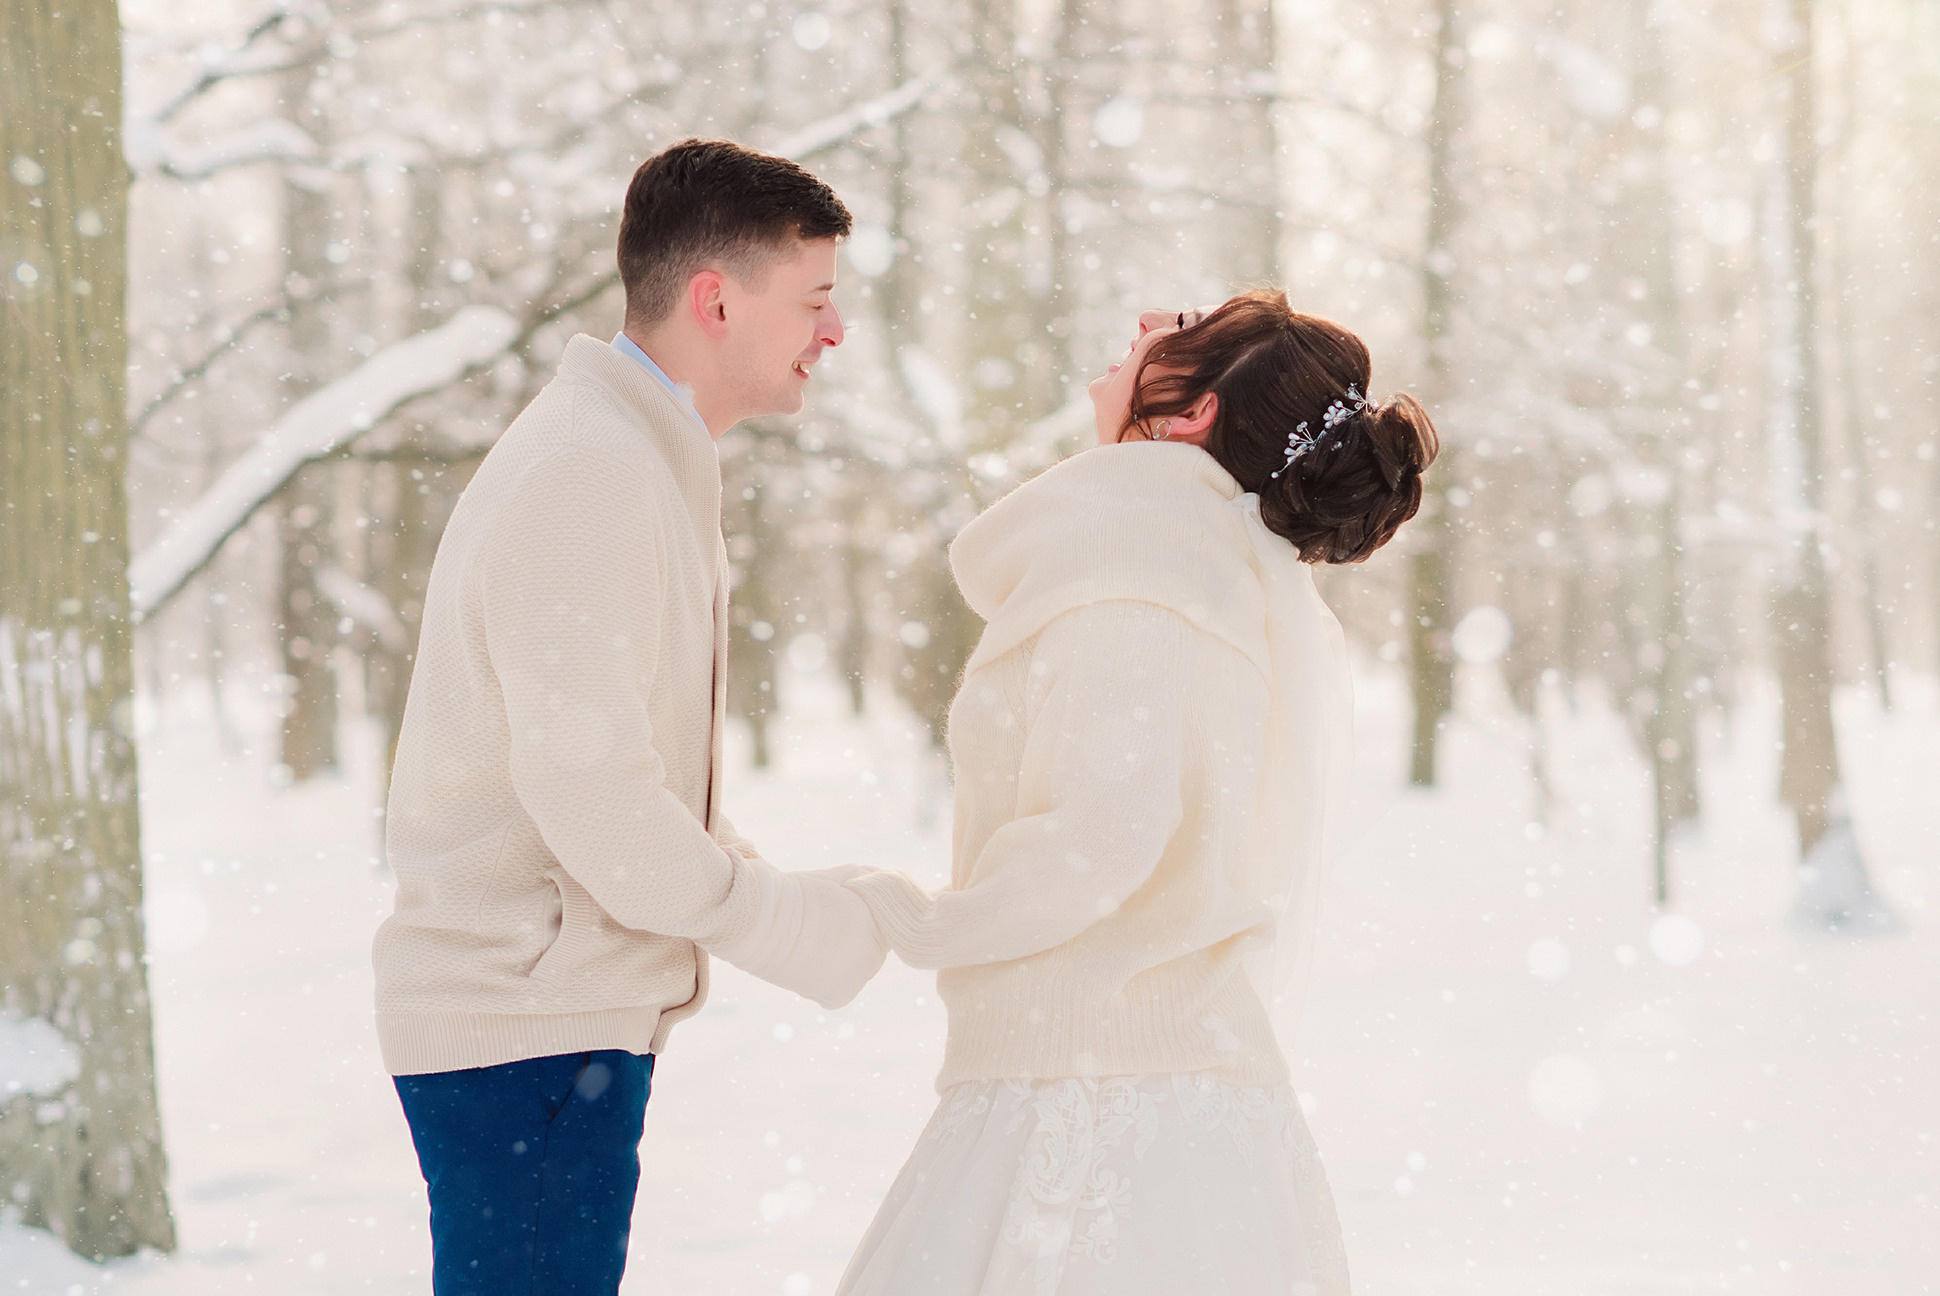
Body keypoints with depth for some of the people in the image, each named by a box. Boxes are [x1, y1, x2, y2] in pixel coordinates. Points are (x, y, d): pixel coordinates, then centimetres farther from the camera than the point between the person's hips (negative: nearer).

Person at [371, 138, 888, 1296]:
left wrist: (759, 881, 8)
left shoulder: (645, 464, 16)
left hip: (549, 1009, 10)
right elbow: (594, 799, -23)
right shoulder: (590, 479, -18)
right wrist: (812, 928, -12)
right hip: (530, 1027, -10)